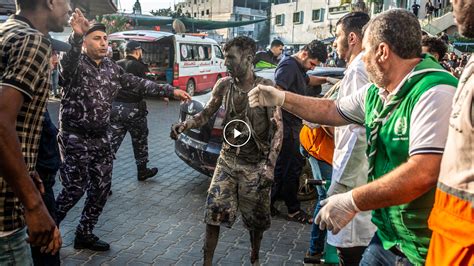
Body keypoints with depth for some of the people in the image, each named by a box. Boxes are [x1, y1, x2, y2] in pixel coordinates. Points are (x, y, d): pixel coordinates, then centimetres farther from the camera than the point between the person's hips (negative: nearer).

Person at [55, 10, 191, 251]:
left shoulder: (112, 68, 9)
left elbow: (138, 84, 13)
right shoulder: (75, 64, -10)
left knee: (101, 187, 9)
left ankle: (84, 234, 25)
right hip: (75, 137, -6)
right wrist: (77, 36, -55)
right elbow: (68, 60, -34)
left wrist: (171, 91, 9)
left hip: (101, 137, 7)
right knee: (75, 189, -5)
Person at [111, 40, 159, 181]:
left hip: (115, 107, 5)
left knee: (113, 141, 7)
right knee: (140, 141, 12)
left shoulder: (116, 65, 9)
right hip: (133, 108, -5)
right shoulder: (139, 66, -10)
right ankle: (142, 171, 25)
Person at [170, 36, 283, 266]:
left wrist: (270, 166, -21)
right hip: (227, 160, 3)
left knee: (256, 217, 11)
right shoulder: (224, 85, 0)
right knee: (214, 211, -1)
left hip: (256, 164, -3)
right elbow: (206, 114, 6)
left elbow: (277, 129, -14)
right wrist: (184, 125, -15)